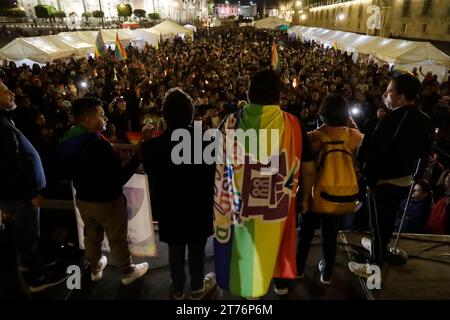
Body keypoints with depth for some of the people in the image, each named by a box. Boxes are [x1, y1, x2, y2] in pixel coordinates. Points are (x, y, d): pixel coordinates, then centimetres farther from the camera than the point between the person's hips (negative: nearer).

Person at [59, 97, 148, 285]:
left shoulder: (67, 141, -3)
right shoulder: (97, 142, -30)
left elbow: (68, 173, 10)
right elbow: (119, 179, -28)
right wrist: (138, 157, -21)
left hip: (83, 199, 7)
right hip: (108, 201, -7)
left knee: (92, 236, 25)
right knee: (117, 239, 13)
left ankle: (95, 269, 46)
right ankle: (128, 272, 33)